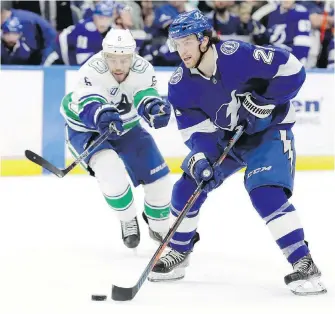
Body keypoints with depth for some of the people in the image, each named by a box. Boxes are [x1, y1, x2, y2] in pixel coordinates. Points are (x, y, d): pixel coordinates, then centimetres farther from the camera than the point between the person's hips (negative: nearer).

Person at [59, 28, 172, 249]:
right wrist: (101, 115, -69)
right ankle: (128, 221, -1)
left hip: (126, 126, 5)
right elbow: (88, 105, -47)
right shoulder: (91, 71, -34)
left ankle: (159, 227, 29)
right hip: (85, 129, -4)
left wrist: (154, 107, -54)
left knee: (158, 177, 2)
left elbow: (145, 98, -30)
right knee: (111, 172, -29)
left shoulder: (142, 69, -21)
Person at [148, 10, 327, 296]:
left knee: (266, 192, -26)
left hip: (269, 131, -6)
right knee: (188, 187, 0)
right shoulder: (180, 86, -13)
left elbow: (292, 70, -24)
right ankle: (179, 253, 19)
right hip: (225, 137, 6)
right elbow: (196, 130, -12)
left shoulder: (238, 55, -30)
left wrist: (262, 101, -28)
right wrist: (200, 157, -30)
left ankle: (303, 263, -22)